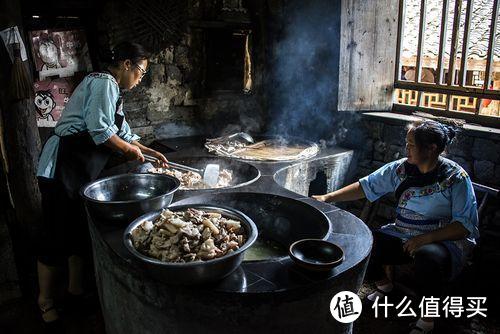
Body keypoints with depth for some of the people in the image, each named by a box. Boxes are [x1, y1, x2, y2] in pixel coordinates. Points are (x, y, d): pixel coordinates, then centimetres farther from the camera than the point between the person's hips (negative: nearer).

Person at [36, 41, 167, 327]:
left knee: (81, 232, 16)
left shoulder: (111, 90, 19)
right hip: (62, 167, -10)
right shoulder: (104, 83, -13)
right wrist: (130, 150, -8)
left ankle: (76, 289, 31)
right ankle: (46, 302, 17)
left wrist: (151, 153, 22)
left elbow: (124, 134, 26)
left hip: (80, 172, 10)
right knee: (57, 236, 1)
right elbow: (100, 131, -23)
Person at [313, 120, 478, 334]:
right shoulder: (401, 168, -1)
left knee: (428, 257, -38)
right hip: (404, 235, 5)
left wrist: (426, 238, -25)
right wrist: (327, 198, -3)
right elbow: (366, 186, 3)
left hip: (446, 241, -4)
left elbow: (465, 225, -14)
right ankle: (384, 285, 18)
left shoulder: (455, 178, -13)